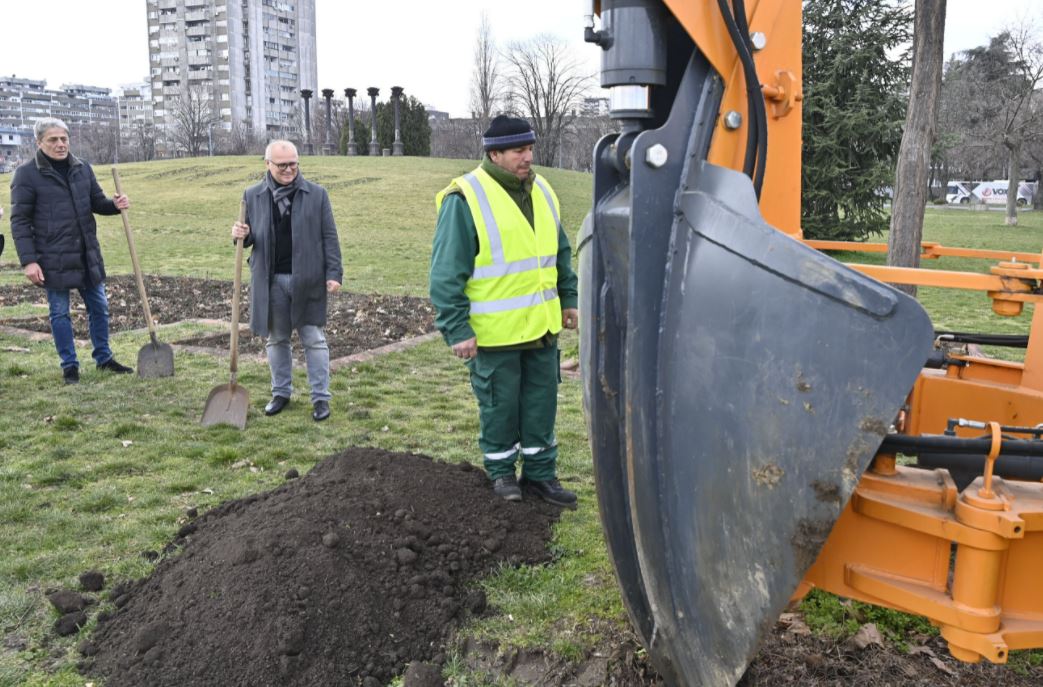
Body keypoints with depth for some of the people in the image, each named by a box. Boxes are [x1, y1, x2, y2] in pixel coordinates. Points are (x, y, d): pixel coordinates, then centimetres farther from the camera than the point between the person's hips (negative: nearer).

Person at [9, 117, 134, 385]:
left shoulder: (82, 168, 6)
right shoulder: (27, 173, -8)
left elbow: (97, 202, 15)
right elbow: (20, 221, -8)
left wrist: (115, 205, -10)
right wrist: (28, 260, -14)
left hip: (87, 254, 5)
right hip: (53, 258, -5)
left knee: (99, 307, 12)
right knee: (60, 313, 6)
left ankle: (103, 358, 28)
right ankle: (69, 366, 18)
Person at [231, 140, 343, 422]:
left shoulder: (317, 194, 1)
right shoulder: (253, 195, 7)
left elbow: (329, 237, 1)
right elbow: (250, 236, 14)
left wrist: (334, 273, -6)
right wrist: (241, 235, -10)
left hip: (307, 279, -2)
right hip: (271, 280, 2)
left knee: (314, 339, 3)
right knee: (276, 339, 12)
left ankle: (320, 397, 11)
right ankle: (281, 392, 26)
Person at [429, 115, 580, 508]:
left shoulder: (541, 191, 9)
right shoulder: (465, 199, -14)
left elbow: (561, 252, 20)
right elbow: (447, 273, -14)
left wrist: (568, 298, 18)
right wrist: (457, 330, -16)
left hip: (541, 326, 6)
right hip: (495, 332, -6)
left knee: (542, 402, 13)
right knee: (499, 405, 8)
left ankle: (540, 473, 28)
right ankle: (501, 471, 28)